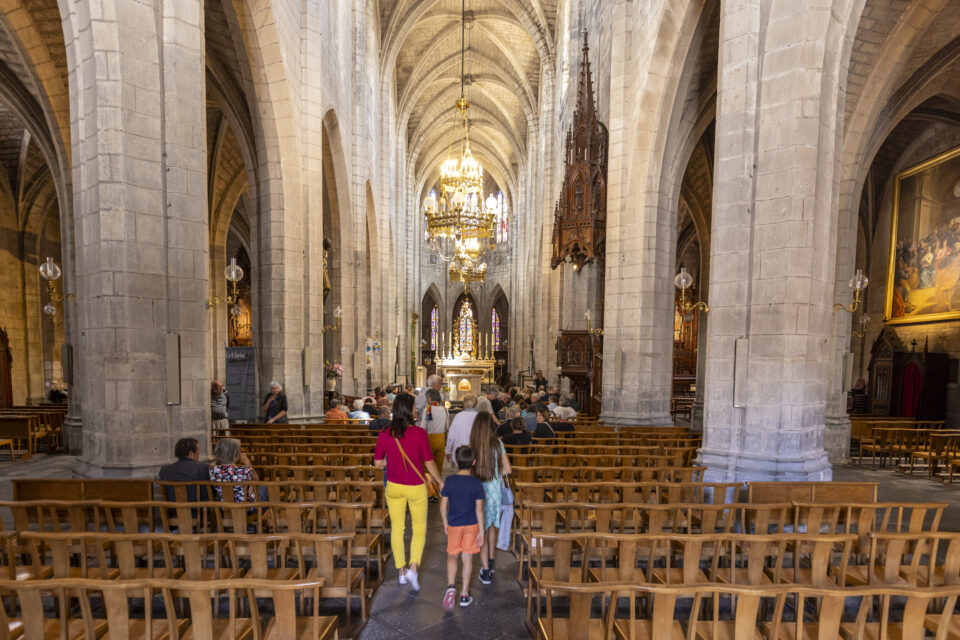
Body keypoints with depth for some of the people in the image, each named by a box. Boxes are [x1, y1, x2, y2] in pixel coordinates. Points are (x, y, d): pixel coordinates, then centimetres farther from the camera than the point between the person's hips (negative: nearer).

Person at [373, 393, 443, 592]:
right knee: (419, 529, 18)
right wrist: (440, 481, 4)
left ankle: (402, 572, 32)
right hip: (415, 487, -3)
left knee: (397, 529, 20)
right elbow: (429, 463, -12)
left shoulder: (385, 433, -12)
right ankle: (413, 569, 6)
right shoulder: (419, 433, -21)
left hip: (393, 487, 3)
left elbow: (378, 462, -1)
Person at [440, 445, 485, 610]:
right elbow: (479, 509, -11)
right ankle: (464, 595, 22)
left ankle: (451, 586, 3)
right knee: (467, 559, 13)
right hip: (471, 525, 0)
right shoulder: (477, 484, -14)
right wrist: (481, 530, -1)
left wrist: (445, 523, 10)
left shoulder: (449, 481, -13)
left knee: (452, 556, 20)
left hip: (454, 525, 0)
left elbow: (443, 506, -6)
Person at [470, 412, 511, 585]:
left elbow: (470, 472, -15)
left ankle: (486, 571, 19)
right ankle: (490, 563, 39)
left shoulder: (472, 446, -16)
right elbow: (507, 470, -6)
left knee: (482, 530, 12)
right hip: (496, 490, 3)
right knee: (492, 526, 24)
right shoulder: (498, 443, -9)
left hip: (480, 491, -3)